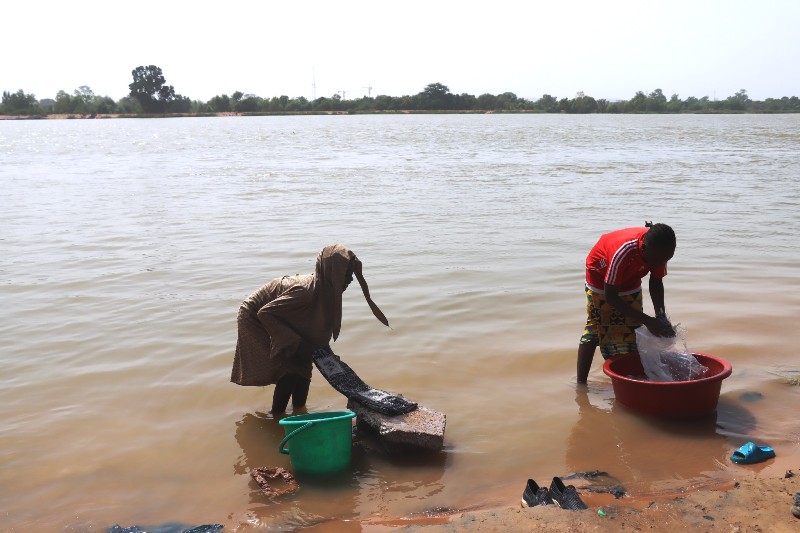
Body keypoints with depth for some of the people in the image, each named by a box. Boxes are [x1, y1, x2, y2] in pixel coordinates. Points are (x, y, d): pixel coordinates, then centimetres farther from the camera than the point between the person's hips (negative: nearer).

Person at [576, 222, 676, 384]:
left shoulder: (659, 251, -26)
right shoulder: (623, 252, -43)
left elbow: (656, 282, -7)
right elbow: (610, 297, -36)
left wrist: (661, 316, -23)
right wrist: (648, 321, -37)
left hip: (630, 281, 6)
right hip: (600, 280, -6)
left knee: (633, 331, 2)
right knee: (594, 331, -5)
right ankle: (580, 383, 2)